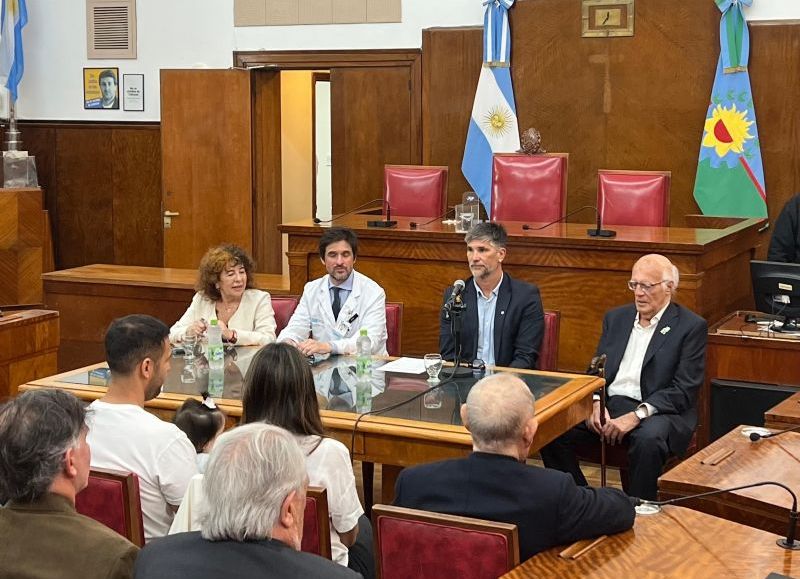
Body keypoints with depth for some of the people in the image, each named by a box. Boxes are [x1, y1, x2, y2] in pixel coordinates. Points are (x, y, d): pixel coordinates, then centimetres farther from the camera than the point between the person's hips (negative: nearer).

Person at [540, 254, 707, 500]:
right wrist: (597, 403, -6)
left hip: (657, 411, -5)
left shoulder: (692, 327, -1)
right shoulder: (616, 318, 17)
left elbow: (684, 389, -9)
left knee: (649, 439, -39)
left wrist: (637, 415, -20)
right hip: (608, 403, 5)